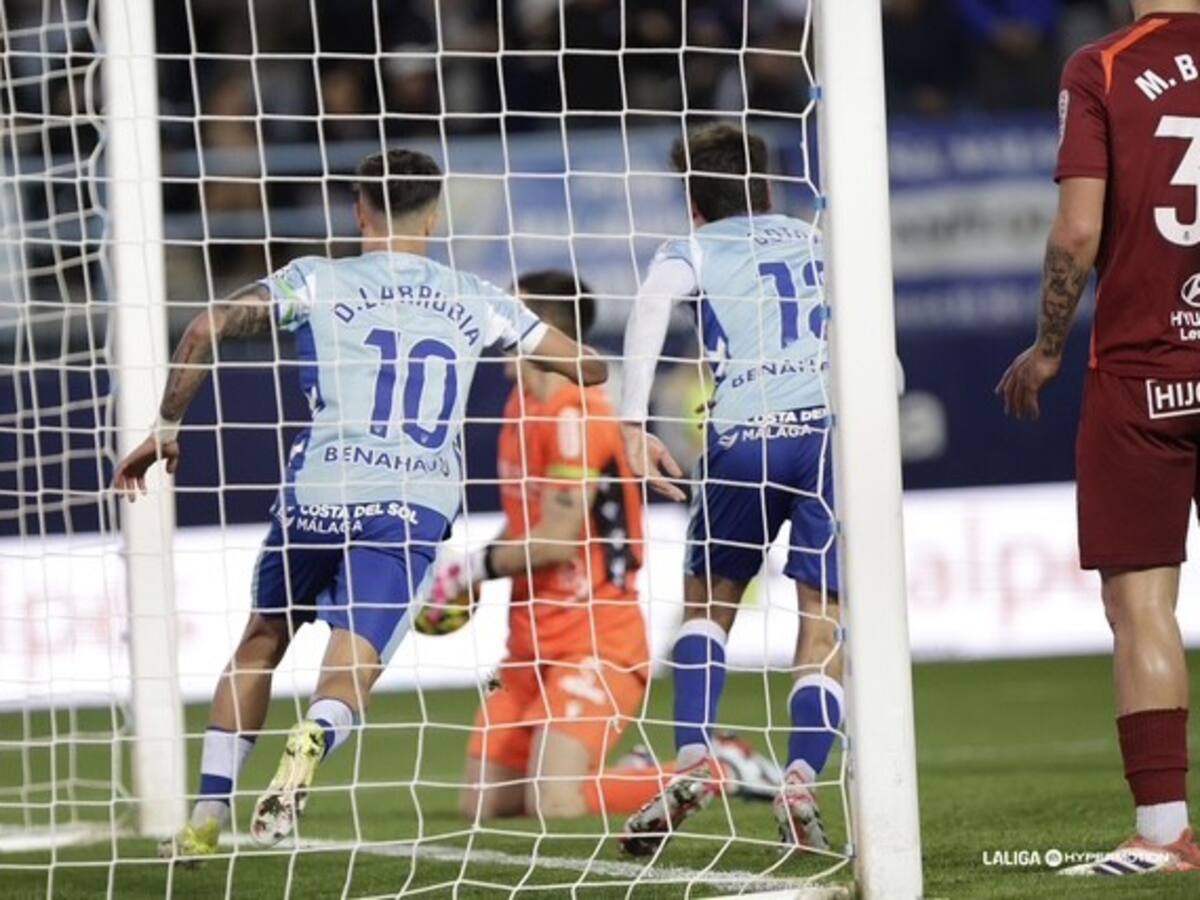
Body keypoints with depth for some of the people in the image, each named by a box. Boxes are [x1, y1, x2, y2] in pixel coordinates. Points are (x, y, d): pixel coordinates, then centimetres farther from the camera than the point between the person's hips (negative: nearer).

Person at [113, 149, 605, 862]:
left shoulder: (318, 281, 7)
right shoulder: (478, 301, 14)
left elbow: (209, 327, -3)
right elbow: (587, 368, 21)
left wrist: (167, 426, 7)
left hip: (320, 491, 0)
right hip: (418, 505, 0)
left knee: (260, 645, 22)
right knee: (349, 677, -5)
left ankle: (206, 819, 20)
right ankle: (312, 740, -41)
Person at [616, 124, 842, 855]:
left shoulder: (694, 250, 17)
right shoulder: (815, 241, 26)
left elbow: (652, 303, -6)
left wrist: (633, 423, -10)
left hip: (744, 436, -1)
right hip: (832, 430, 1)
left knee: (710, 599, 19)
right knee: (823, 622, 2)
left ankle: (694, 760, 2)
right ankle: (802, 780, -17)